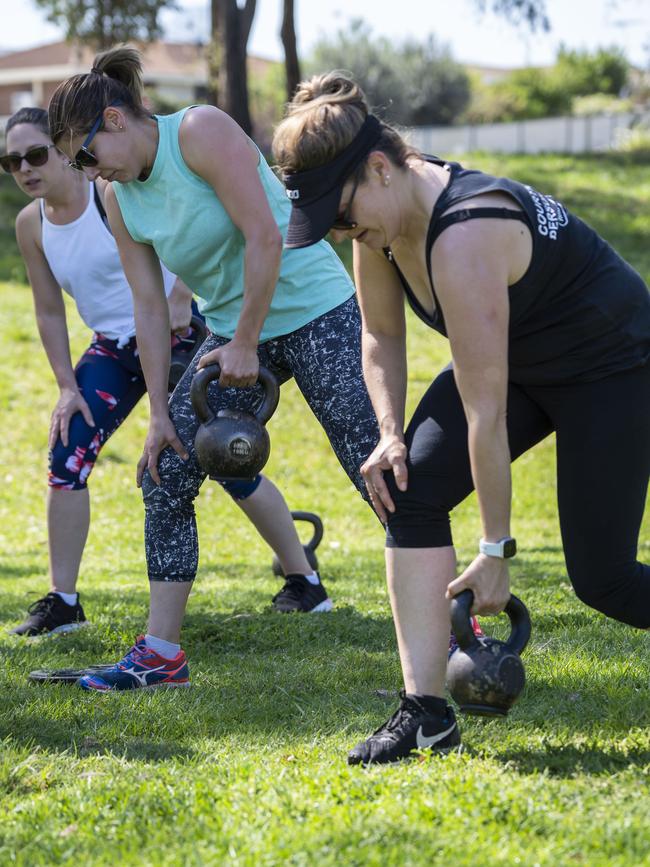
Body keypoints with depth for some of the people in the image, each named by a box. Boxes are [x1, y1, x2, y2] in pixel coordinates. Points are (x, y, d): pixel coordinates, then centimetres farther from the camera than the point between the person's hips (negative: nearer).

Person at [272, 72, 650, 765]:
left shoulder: (461, 238, -37)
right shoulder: (383, 214, -10)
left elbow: (485, 412, -34)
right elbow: (380, 335, 7)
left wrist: (495, 550, -29)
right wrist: (390, 434, -8)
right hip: (517, 357, 8)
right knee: (410, 486, -14)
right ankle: (426, 711, -15)